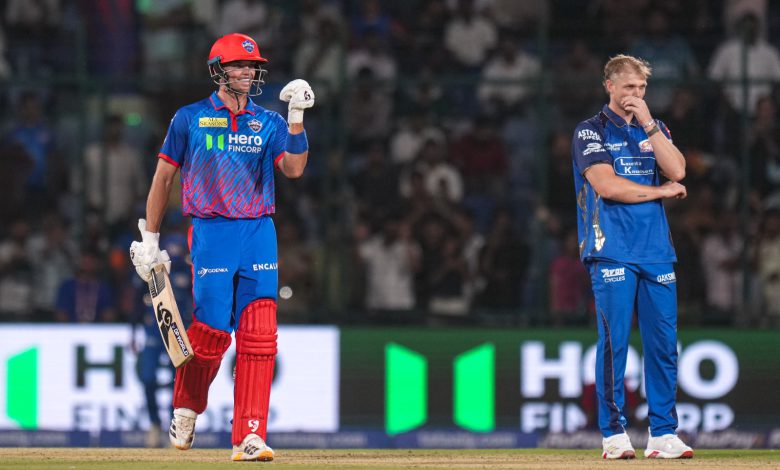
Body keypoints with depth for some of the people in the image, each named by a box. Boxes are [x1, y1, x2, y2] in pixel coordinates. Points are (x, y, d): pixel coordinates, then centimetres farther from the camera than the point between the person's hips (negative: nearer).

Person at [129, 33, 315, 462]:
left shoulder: (269, 123, 10)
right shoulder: (190, 119, 4)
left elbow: (294, 169, -5)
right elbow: (163, 176, 8)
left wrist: (296, 119, -16)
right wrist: (149, 239, 5)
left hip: (259, 233, 2)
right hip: (211, 233, -2)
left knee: (259, 336, -7)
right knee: (211, 330, -6)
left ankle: (250, 437, -7)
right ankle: (185, 409, 22)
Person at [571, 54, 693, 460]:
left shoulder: (655, 130, 18)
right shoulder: (591, 131, 3)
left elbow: (677, 171, 0)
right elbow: (607, 186, -10)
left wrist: (648, 125, -3)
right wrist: (662, 191, -1)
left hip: (656, 251, 4)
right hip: (612, 251, -4)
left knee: (664, 342, 0)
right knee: (614, 340, -7)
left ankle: (663, 433, 3)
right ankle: (614, 434, -3)